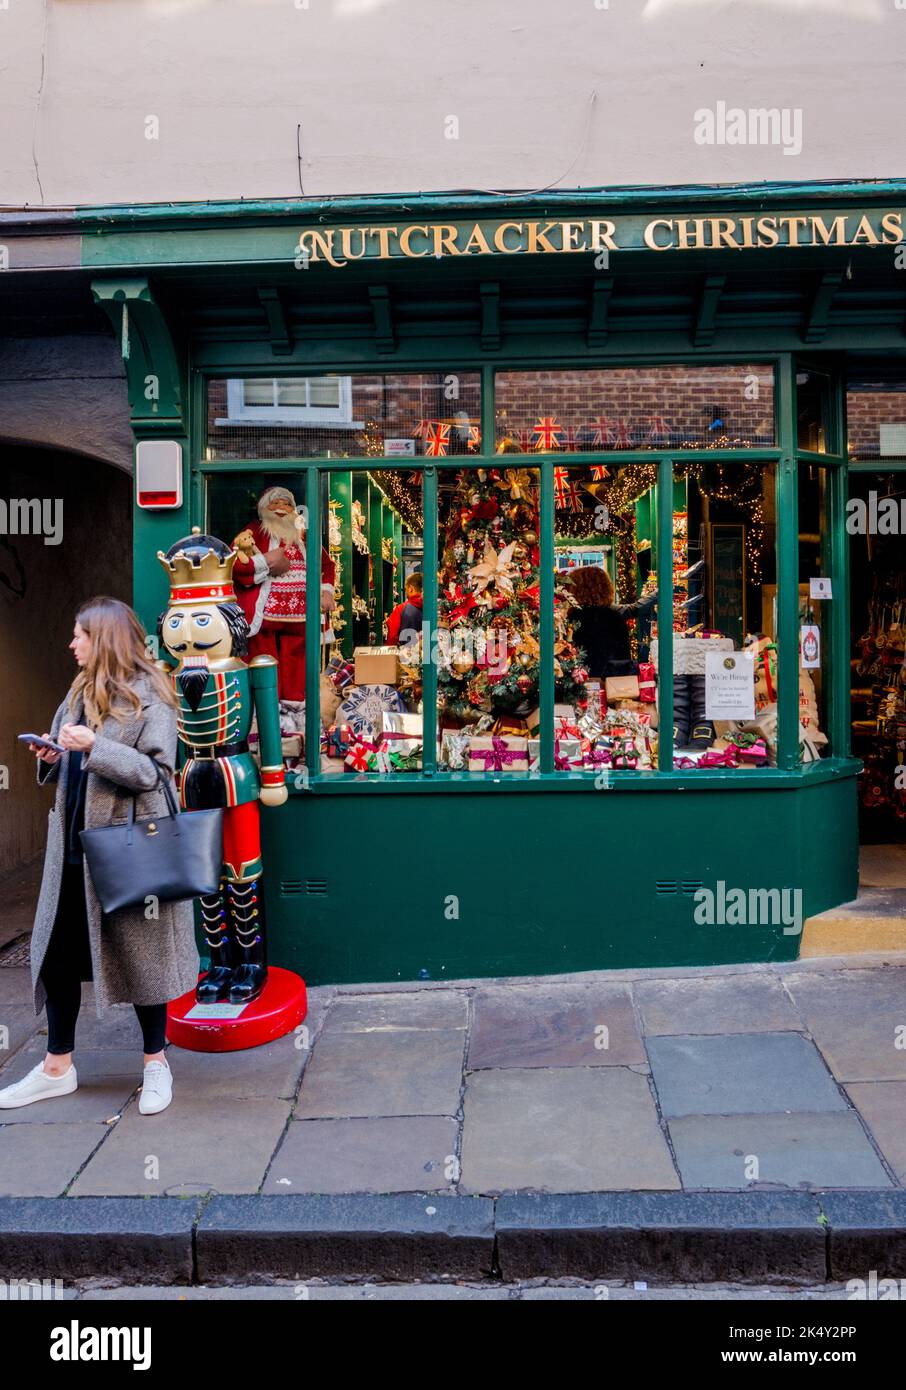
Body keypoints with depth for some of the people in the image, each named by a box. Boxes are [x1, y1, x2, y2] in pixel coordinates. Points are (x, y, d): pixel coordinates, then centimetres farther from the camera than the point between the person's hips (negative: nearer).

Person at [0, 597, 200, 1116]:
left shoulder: (149, 694, -9)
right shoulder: (80, 692, 14)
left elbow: (155, 772, -16)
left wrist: (95, 746, -24)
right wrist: (52, 757, -1)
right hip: (74, 843, 7)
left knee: (141, 952, 4)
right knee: (58, 951, 10)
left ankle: (156, 1062, 21)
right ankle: (58, 1067, 25)